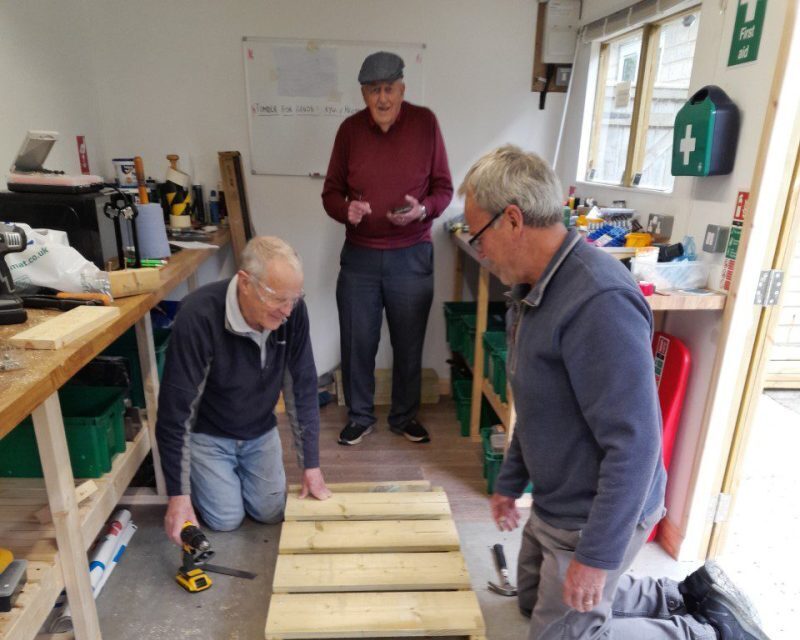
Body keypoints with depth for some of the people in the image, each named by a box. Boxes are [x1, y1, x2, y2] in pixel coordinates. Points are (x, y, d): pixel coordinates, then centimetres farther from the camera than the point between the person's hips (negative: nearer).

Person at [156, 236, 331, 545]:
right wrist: (178, 495, -24)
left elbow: (302, 387, -14)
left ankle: (237, 471, 32)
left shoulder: (292, 311, -22)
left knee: (271, 512, 3)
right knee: (226, 520, -3)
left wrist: (311, 465, -11)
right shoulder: (199, 315, -34)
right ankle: (195, 473, 27)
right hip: (207, 433, -3)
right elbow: (175, 409, -28)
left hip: (260, 430, 4)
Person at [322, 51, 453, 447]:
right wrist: (346, 210, -17)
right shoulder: (350, 129, 1)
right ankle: (359, 416, 30)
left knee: (409, 344, 10)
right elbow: (331, 191, 6)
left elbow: (443, 188, 0)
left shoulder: (425, 122, -3)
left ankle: (404, 417, 32)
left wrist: (423, 209, -21)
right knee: (357, 343, 9)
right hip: (359, 256, 1)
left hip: (412, 257, -1)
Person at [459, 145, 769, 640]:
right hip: (556, 502, 10)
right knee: (534, 599, 25)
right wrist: (510, 483, 16)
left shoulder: (598, 301, -31)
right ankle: (688, 597, 30)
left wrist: (597, 555, -22)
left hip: (596, 516, -9)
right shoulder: (533, 288, 1)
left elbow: (635, 443, -30)